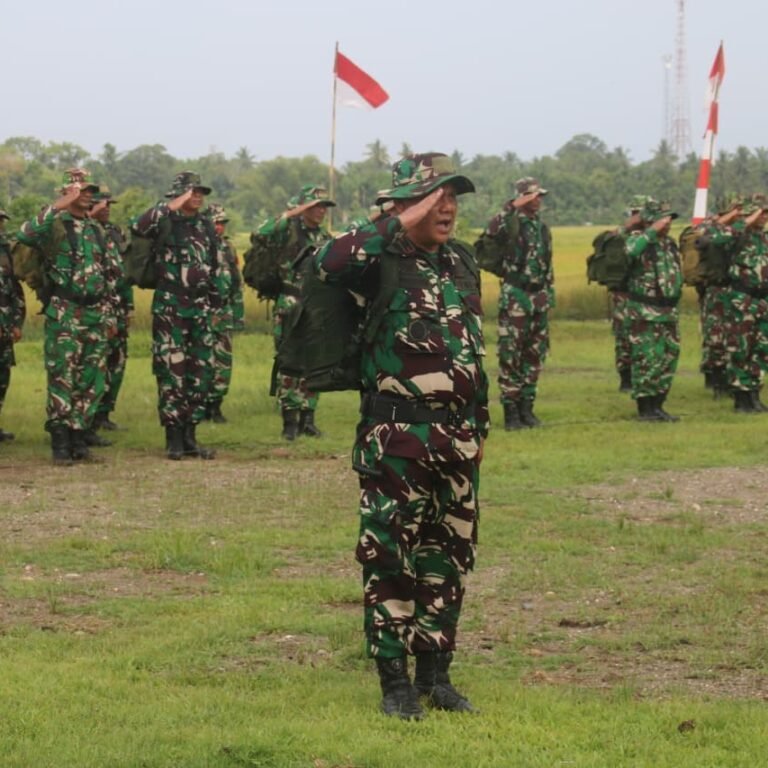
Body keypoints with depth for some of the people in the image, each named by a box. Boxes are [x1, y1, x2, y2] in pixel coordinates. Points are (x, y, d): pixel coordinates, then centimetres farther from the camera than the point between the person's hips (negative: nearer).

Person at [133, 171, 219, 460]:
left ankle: (190, 435, 13)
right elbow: (139, 227, -28)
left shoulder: (206, 224, 13)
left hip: (200, 308, 6)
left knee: (201, 372, 5)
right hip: (170, 307, -6)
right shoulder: (165, 222, -5)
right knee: (171, 371, -5)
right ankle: (173, 438, 0)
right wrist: (171, 205, -26)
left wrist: (213, 301, 20)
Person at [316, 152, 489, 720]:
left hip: (457, 437, 7)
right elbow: (331, 262, -32)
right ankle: (394, 681, 5)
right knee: (391, 560, -2)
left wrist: (480, 426, 21)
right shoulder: (384, 261, -8)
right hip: (397, 438, -7)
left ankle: (435, 672, 22)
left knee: (448, 558, 11)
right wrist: (401, 224, -23)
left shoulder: (462, 262, 13)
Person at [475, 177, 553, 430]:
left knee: (535, 354, 9)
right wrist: (511, 208, -31)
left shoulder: (542, 228, 14)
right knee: (510, 355, -5)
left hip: (539, 298, 7)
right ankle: (510, 411, -2)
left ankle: (526, 407, 16)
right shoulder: (511, 223, -7)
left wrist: (550, 295, 17)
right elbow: (491, 233, -31)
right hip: (515, 297, -7)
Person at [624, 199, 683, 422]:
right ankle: (645, 409, -1)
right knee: (647, 361, -7)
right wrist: (653, 231, -28)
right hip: (644, 314, -8)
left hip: (669, 312, 8)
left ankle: (657, 406, 18)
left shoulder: (670, 243, 13)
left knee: (668, 359, 9)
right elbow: (631, 251, -34)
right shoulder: (639, 239, -9)